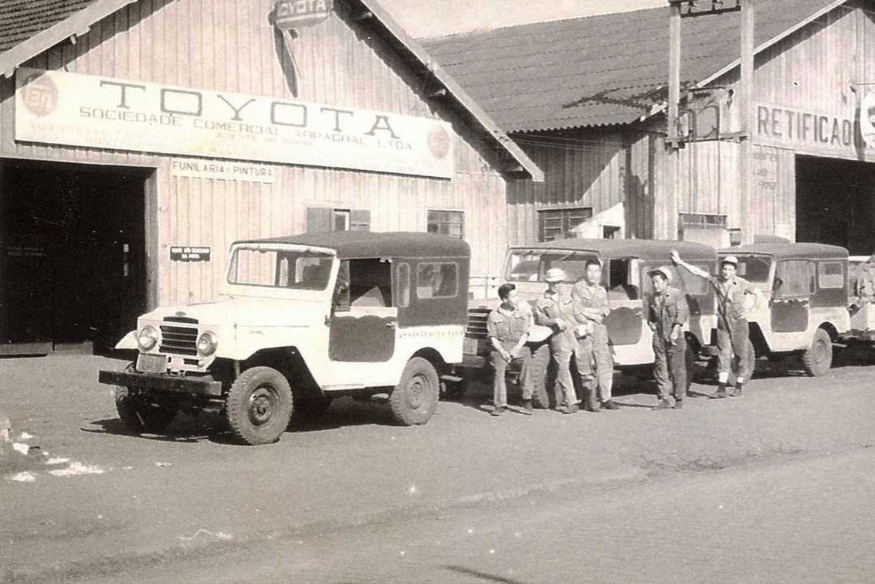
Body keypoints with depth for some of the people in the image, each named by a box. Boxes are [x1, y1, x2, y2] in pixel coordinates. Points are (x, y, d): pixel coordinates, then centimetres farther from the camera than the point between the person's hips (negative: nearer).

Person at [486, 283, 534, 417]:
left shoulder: (522, 312, 6)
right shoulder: (493, 316, 4)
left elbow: (525, 334, 3)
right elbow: (492, 337, 2)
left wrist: (516, 349, -11)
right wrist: (502, 351, -14)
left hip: (518, 345, 0)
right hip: (501, 346, 0)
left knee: (526, 359, -30)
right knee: (499, 367, -28)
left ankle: (527, 399, -24)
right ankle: (500, 404, -24)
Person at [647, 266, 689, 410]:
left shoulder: (677, 295, -4)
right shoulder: (654, 298, 12)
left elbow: (682, 313, -9)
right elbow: (650, 315, 24)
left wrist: (675, 330, -18)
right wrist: (651, 323, 4)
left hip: (674, 338, -5)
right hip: (659, 337, 5)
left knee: (677, 368, 0)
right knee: (660, 368, 1)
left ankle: (679, 399, 8)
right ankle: (664, 399, 5)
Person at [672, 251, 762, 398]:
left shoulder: (742, 284, -5)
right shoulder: (716, 281, 0)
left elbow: (757, 293, 6)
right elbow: (697, 272, -1)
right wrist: (679, 262, -4)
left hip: (739, 324, -2)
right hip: (722, 323, 2)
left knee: (740, 354, 4)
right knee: (723, 354, -4)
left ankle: (739, 386, 16)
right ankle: (721, 388, -7)